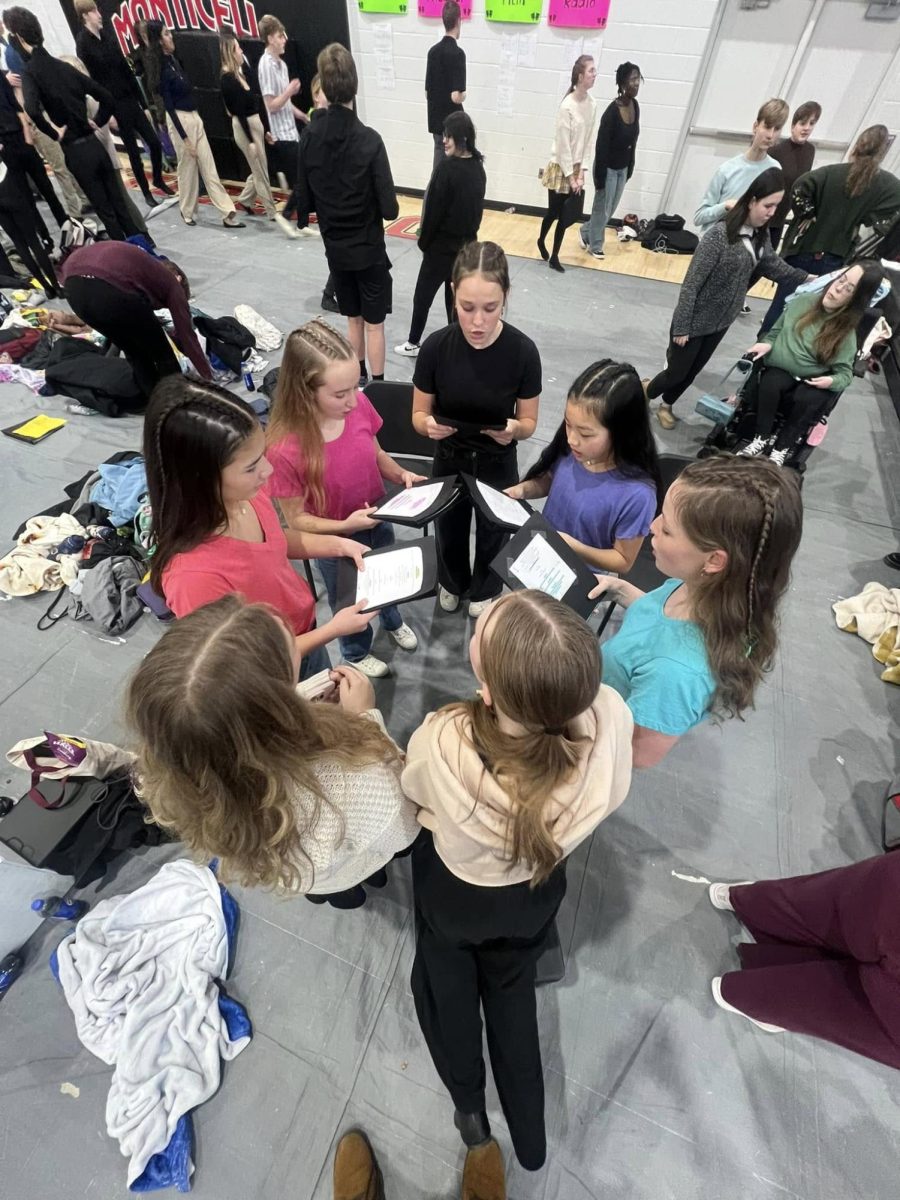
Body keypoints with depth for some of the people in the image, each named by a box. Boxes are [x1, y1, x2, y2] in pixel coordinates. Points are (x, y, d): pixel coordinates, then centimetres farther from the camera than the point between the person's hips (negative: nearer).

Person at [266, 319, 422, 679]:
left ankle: (392, 620, 66)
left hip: (379, 520, 5)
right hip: (335, 541, -4)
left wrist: (402, 475, -18)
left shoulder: (358, 405, -20)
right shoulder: (285, 449, -33)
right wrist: (345, 526, -33)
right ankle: (357, 653, 56)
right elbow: (296, 519, -21)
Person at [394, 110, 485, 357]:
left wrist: (424, 241, -5)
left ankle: (413, 343, 16)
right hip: (468, 242, 7)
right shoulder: (478, 166, 2)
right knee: (456, 295, 15)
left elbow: (434, 209, -17)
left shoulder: (447, 168, -21)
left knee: (423, 293, 6)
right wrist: (468, 232, 19)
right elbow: (478, 206, 11)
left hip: (442, 244, -7)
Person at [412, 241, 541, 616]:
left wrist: (513, 429, -33)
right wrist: (429, 425, -32)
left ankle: (484, 591, 55)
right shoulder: (435, 347, -18)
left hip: (498, 466, -1)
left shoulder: (523, 351, -20)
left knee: (492, 536, 22)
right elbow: (418, 415, -8)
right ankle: (451, 583, 58)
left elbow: (529, 422, -10)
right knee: (449, 532, 24)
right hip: (449, 461, 1)